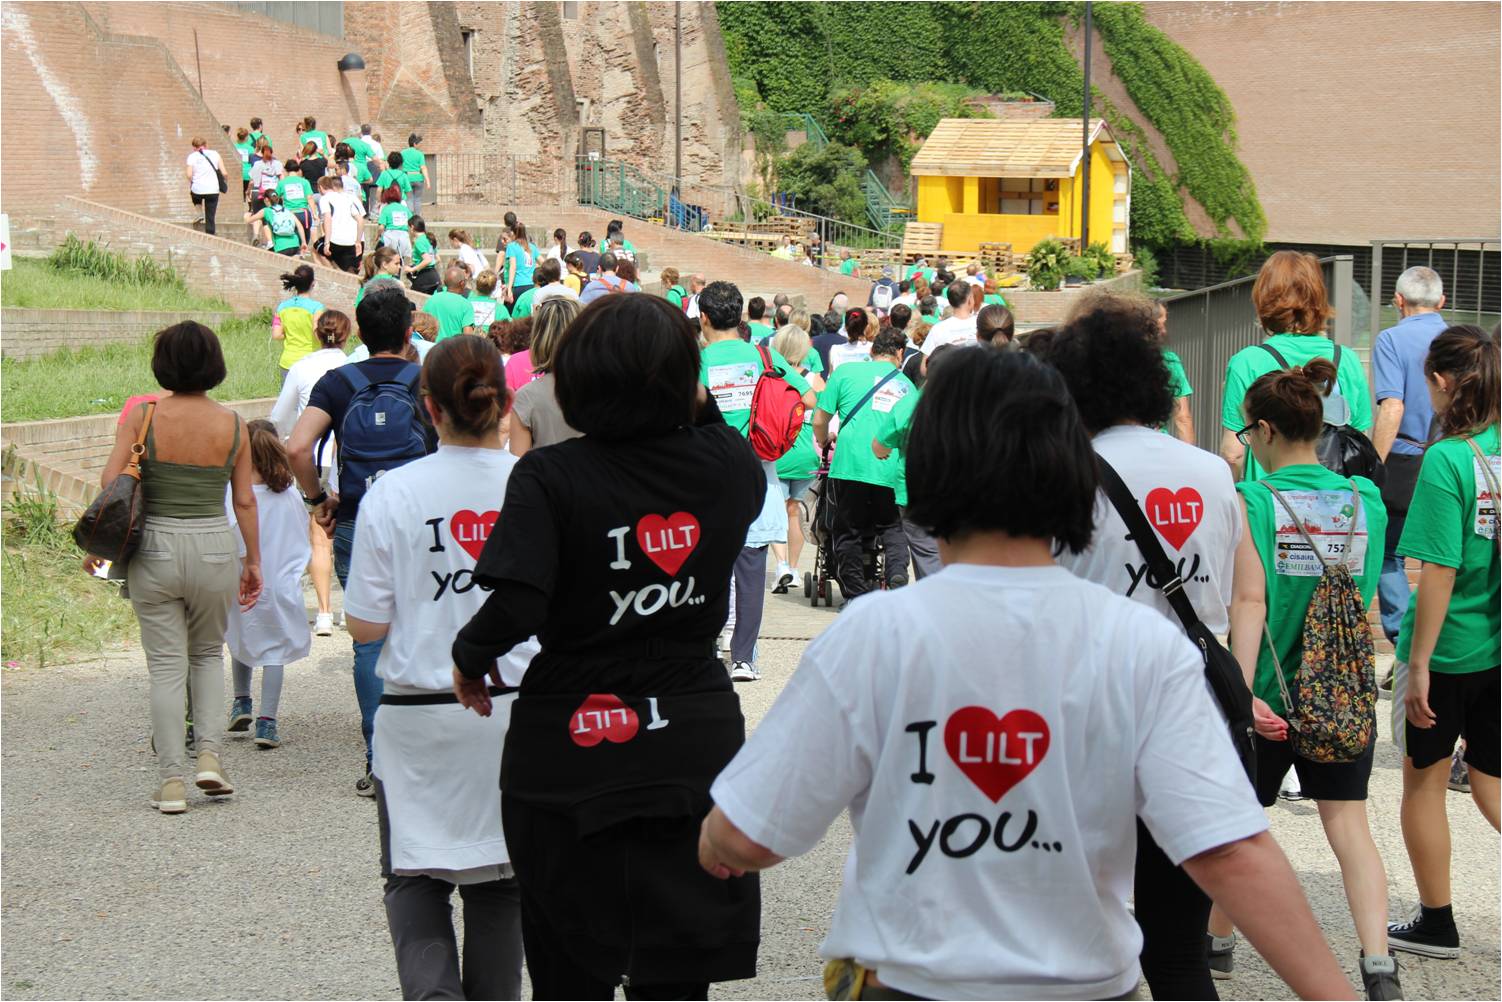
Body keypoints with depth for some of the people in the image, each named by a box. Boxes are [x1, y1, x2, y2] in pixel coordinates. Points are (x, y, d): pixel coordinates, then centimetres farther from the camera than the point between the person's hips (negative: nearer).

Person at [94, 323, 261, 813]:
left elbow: (109, 482, -10)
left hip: (154, 547, -1)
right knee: (208, 653, 22)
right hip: (214, 548, 1)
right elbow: (245, 501, 2)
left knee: (166, 664, 7)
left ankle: (172, 779, 5)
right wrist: (253, 560, 12)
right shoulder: (232, 424, -1)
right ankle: (209, 753, 7)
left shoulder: (143, 416, -5)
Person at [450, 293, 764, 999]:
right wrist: (701, 410, 15)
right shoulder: (729, 465, -4)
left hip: (570, 748, -3)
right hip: (695, 742, 3)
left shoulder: (549, 477, -14)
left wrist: (470, 657, -5)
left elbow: (515, 609, -24)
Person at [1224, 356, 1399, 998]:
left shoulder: (1252, 503, -12)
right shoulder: (1363, 500, 1)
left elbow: (1250, 600, -19)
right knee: (1349, 827, 4)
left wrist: (1242, 690, -23)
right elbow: (1368, 599, 10)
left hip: (1270, 695, -3)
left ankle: (1216, 941, 32)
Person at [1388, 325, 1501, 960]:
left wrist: (1419, 661, -15)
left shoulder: (1447, 460, -19)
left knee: (1424, 781, 14)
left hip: (1449, 647, -5)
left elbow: (1440, 571, -20)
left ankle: (1436, 925, 24)